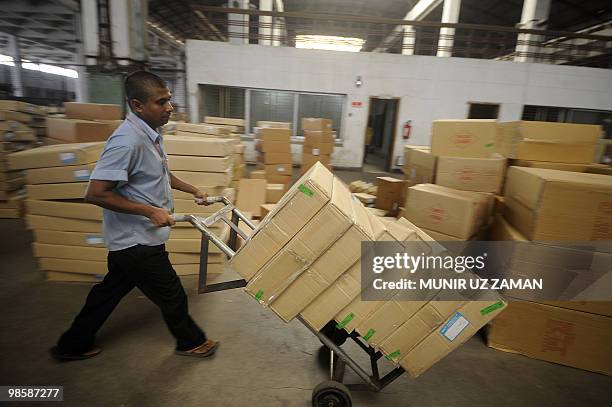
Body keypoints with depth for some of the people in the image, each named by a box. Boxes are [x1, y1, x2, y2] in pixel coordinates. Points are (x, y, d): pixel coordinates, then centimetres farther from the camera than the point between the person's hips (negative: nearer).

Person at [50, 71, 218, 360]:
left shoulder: (150, 134, 5)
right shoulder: (127, 141, -26)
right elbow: (95, 194, -27)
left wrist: (192, 190, 20)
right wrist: (151, 211, -25)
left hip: (130, 239, 9)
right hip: (137, 239, -9)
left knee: (111, 290, 24)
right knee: (172, 296, 9)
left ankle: (73, 345, 44)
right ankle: (191, 342, 34)